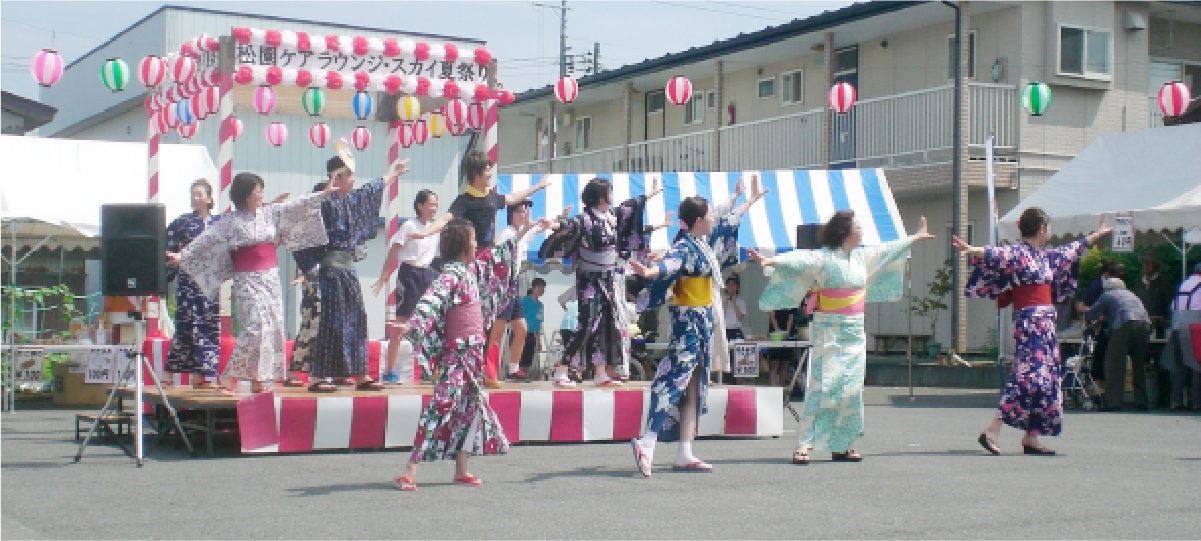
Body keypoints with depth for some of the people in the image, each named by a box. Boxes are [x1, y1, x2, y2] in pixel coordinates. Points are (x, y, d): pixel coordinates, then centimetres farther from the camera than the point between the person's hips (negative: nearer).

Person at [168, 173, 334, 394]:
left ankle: (258, 381, 7)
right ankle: (225, 378, -11)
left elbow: (297, 206, 9)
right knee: (255, 327, -18)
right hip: (248, 280, -6)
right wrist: (183, 255, -7)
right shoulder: (231, 221, -2)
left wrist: (324, 193, 5)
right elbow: (206, 239, -1)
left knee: (273, 326, 1)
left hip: (271, 278, 6)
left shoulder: (270, 213, 9)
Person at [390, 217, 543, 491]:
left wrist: (522, 232, 39)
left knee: (472, 406, 13)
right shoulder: (452, 273, -13)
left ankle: (461, 470, 20)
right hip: (457, 352, -9)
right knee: (443, 406, -15)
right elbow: (432, 299, -29)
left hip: (474, 351, 10)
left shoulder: (473, 268, 13)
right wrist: (412, 324, -44)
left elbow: (496, 257, 30)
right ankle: (410, 470, -16)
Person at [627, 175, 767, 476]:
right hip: (689, 320, -10)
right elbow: (670, 263, -37)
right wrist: (649, 272, -59)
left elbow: (726, 222, 30)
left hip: (705, 322, 10)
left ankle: (684, 454, 8)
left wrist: (751, 199, 44)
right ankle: (647, 442, -20)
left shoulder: (704, 242, 12)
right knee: (675, 381, -16)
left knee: (694, 389, 7)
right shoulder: (685, 246, -15)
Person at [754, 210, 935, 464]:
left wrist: (917, 237, 42)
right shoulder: (823, 257, -10)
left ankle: (840, 446, 12)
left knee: (851, 387, 5)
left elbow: (888, 250, 29)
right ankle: (803, 445, -12)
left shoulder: (862, 257, 12)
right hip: (830, 331, -7)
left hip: (855, 333, 7)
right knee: (824, 386, -13)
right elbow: (798, 260, -25)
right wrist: (770, 261, -44)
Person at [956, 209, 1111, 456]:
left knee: (1046, 379, 7)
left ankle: (1031, 438, 9)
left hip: (1046, 324, 10)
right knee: (1028, 377, -17)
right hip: (1029, 322, -10)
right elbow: (994, 253, -25)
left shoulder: (1046, 256, 19)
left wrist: (1097, 234, 50)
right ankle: (992, 432, -20)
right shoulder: (1018, 252, -7)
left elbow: (1072, 250, 36)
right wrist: (971, 250, -45)